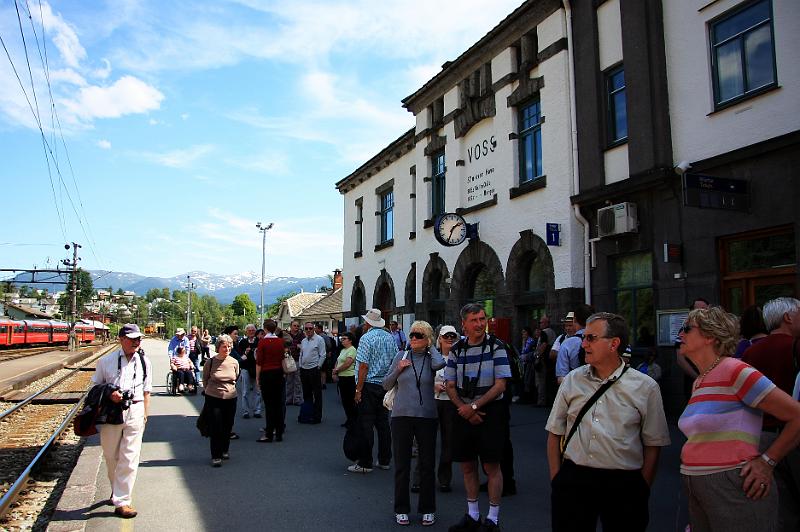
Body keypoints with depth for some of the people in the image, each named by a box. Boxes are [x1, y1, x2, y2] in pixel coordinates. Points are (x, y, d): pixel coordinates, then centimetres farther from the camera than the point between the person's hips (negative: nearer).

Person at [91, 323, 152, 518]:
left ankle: (121, 500, 2)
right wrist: (109, 394, -11)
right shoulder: (106, 361, 2)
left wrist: (145, 415, 8)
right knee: (111, 456, 12)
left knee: (129, 458, -4)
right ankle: (116, 490, 35)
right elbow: (96, 385, 10)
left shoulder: (144, 362, 7)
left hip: (135, 412, 0)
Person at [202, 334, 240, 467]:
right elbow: (205, 379, 8)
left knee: (228, 426, 11)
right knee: (215, 428, -3)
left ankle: (224, 450, 31)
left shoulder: (234, 362, 0)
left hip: (231, 398, 3)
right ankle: (216, 456, 6)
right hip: (213, 399, -3)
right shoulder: (210, 362, -8)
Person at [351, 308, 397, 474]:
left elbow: (363, 366, -15)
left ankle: (365, 463, 3)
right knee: (383, 423, 12)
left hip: (369, 385, -6)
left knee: (366, 424, -1)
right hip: (386, 385, 6)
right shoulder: (390, 338, 8)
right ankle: (384, 460, 19)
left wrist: (358, 390, -12)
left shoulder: (366, 338, -11)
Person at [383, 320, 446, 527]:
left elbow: (439, 364, -26)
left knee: (427, 465, 8)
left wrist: (430, 347, -9)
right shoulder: (401, 356, 4)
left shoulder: (431, 358, 0)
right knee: (401, 465, 8)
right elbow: (386, 385, 9)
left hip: (426, 417, -1)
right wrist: (398, 369, -8)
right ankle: (401, 509, 22)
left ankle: (427, 509, 23)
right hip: (401, 416, 1)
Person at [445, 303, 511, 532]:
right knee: (467, 465, 11)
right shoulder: (456, 350, 5)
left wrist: (474, 406, -14)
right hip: (464, 413, 4)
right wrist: (464, 409, -9)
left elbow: (500, 385, -11)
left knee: (492, 466, 2)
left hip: (491, 412, -4)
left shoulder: (496, 347, -7)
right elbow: (450, 386, 6)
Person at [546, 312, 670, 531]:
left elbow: (653, 444, 2)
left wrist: (642, 489, 0)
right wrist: (556, 479, 4)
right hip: (572, 479, 2)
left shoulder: (645, 387, -1)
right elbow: (555, 432, 8)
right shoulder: (572, 380, 5)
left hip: (624, 483, -2)